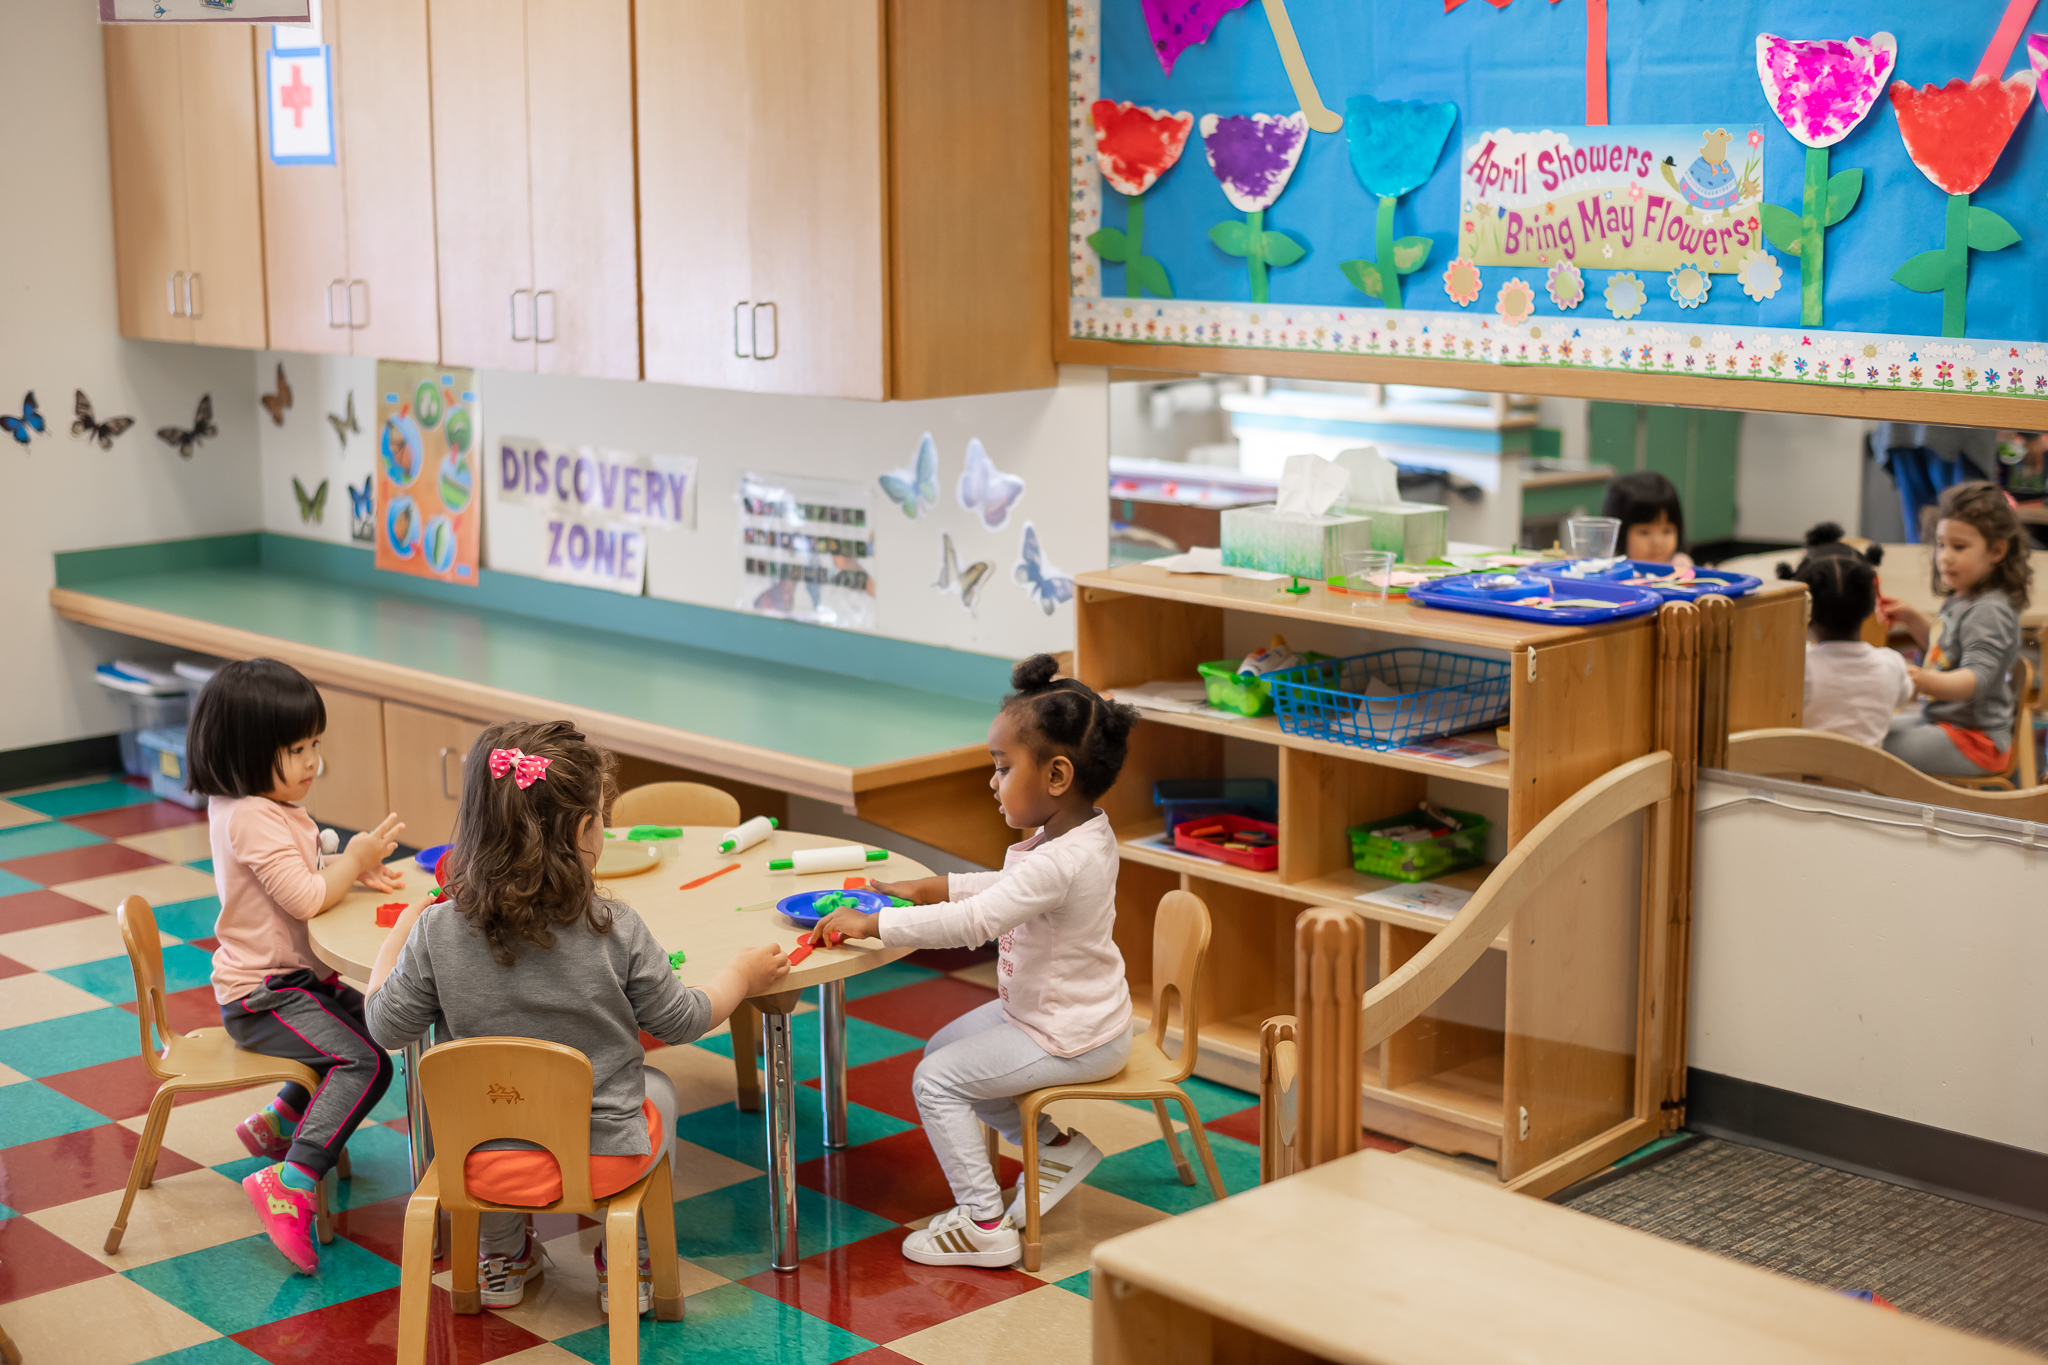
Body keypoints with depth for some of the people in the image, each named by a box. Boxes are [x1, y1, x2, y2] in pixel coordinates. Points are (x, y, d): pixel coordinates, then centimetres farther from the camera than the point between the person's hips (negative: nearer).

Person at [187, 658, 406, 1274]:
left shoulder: (253, 806, 9)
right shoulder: (253, 819, -24)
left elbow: (303, 874, 19)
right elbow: (305, 897, -28)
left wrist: (352, 868, 1)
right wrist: (355, 859, -13)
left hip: (293, 975, 11)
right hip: (260, 995, -11)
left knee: (366, 1027, 25)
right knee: (366, 1063, -24)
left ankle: (276, 1123, 31)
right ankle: (292, 1183, -28)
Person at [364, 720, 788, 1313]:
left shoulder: (437, 931, -17)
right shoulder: (617, 930, -19)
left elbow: (387, 1027, -2)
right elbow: (679, 1021, -4)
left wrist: (398, 936, 15)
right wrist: (740, 976, 15)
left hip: (487, 1167, 1)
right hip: (606, 1158, -1)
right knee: (655, 1085, 32)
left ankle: (501, 1255, 47)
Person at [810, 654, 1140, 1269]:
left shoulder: (1059, 863, -31)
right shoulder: (1087, 835, 1)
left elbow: (972, 924, -34)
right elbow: (1011, 887, 17)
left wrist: (871, 924, -27)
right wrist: (933, 888, 10)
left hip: (1068, 1040, -10)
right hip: (1041, 1009, 10)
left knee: (936, 1080, -8)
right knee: (943, 1048, 19)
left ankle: (984, 1224, 0)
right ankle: (1055, 1144, 22)